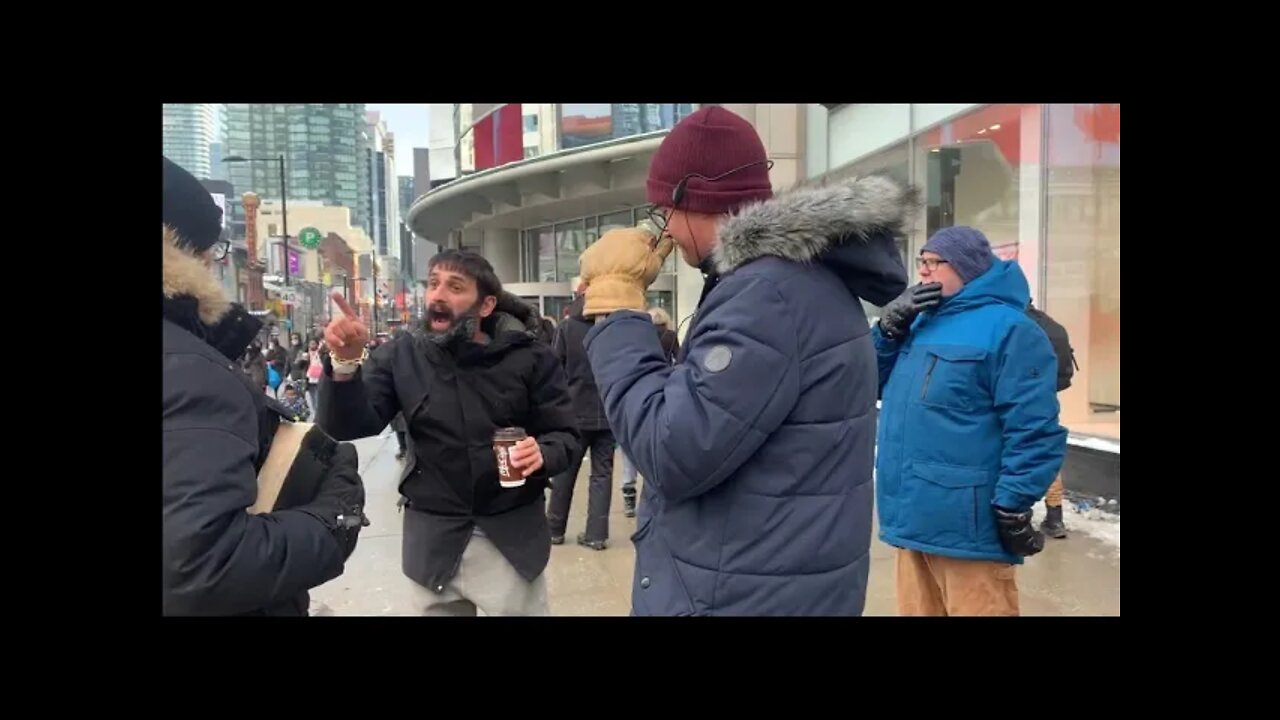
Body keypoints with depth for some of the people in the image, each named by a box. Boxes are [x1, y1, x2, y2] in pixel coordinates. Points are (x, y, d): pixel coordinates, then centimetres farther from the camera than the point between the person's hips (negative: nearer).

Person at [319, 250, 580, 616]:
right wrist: (346, 363, -28)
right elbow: (348, 427, -11)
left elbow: (565, 435, -3)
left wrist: (542, 453, -25)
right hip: (434, 540, 1)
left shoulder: (528, 356, -6)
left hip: (512, 536, -1)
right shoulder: (401, 357, -2)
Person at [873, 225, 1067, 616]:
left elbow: (1033, 430, -15)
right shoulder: (922, 322, 16)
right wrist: (890, 325, 1)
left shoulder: (1008, 329, -10)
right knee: (917, 609, 19)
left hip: (966, 524, -8)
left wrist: (1013, 508, -17)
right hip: (913, 516, 8)